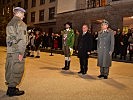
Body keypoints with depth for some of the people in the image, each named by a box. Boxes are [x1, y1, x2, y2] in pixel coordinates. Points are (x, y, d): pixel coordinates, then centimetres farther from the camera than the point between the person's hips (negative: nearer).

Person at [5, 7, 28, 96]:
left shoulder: (10, 23, 17)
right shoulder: (20, 23, -9)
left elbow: (8, 38, 18)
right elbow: (22, 39, -17)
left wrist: (9, 48, 20)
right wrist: (21, 52, -18)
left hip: (10, 50, 9)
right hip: (17, 51, -9)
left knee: (10, 69, 13)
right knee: (17, 70, -2)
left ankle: (10, 88, 23)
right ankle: (12, 90, 3)